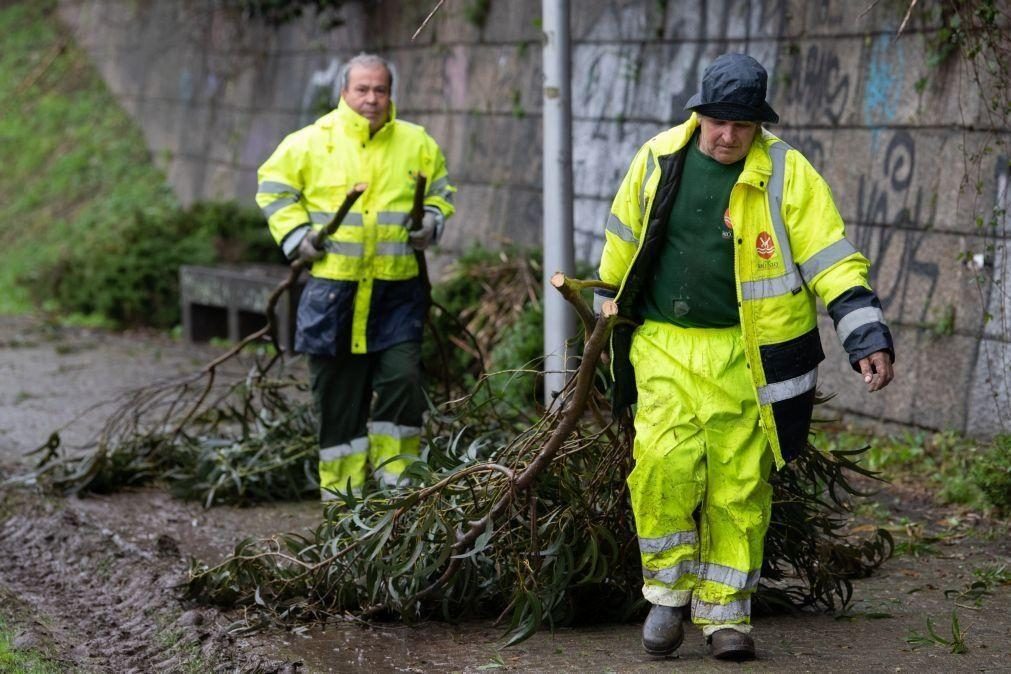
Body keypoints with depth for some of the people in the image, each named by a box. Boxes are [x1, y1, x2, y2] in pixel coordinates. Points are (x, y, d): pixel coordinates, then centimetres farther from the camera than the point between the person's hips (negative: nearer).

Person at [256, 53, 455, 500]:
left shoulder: (417, 143, 6)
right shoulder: (312, 142, 0)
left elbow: (440, 189, 20)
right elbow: (273, 186, 9)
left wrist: (433, 221, 1)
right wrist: (294, 234, -2)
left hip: (397, 288, 1)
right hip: (332, 284, -1)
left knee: (402, 379, -8)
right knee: (338, 390, 5)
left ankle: (393, 476, 6)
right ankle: (341, 488, 14)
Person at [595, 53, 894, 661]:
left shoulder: (788, 174, -4)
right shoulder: (659, 159, 4)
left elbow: (833, 262, -8)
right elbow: (623, 244, 18)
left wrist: (868, 339, -18)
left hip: (743, 356, -1)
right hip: (663, 346, 1)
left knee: (739, 484, 3)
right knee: (665, 461, -16)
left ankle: (726, 611, 17)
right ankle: (669, 591, 4)